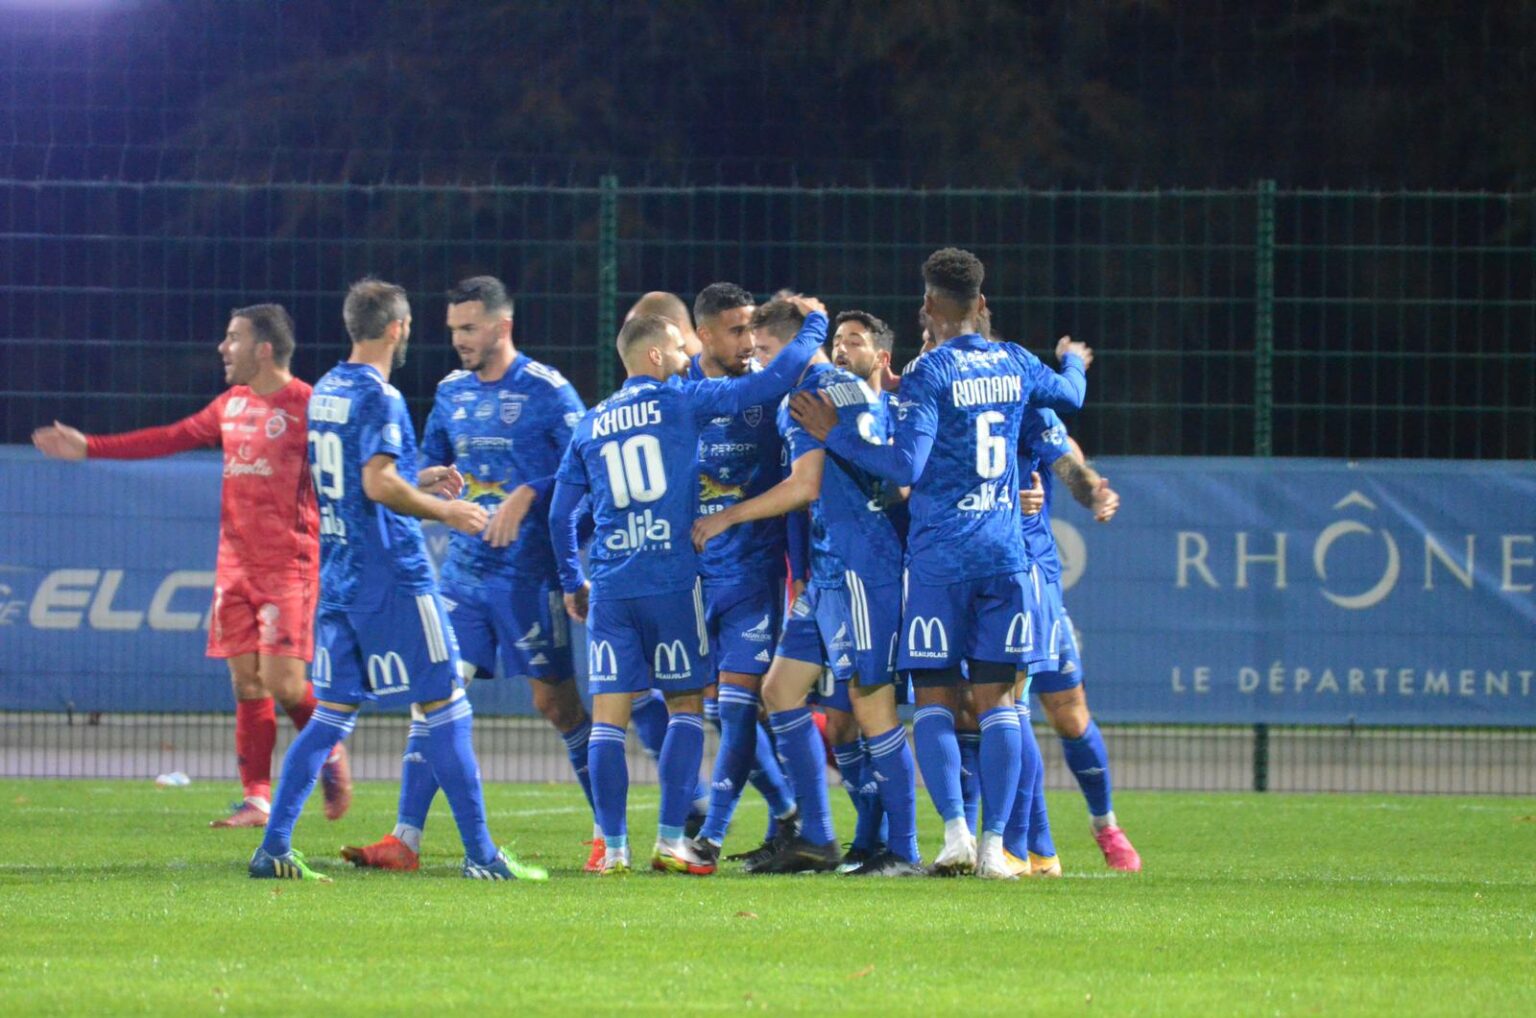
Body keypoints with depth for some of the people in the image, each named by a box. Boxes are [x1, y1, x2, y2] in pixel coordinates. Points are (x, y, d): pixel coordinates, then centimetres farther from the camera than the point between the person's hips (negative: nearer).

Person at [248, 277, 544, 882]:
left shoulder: (324, 393, 14)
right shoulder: (377, 397, -13)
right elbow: (379, 485, -23)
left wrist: (421, 487, 23)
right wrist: (444, 511, -11)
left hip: (337, 576, 8)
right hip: (391, 577, -8)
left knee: (333, 713, 10)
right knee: (444, 708, -2)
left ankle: (274, 848, 5)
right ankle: (480, 853, -1)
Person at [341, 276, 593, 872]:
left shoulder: (546, 391, -7)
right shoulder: (451, 393, 11)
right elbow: (429, 466, 22)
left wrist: (525, 496, -20)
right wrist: (435, 480, 0)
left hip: (528, 571, -5)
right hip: (464, 569, 5)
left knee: (555, 699, 1)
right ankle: (405, 840, -6)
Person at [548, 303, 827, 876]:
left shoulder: (590, 426, 12)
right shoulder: (680, 402, 1)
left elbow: (561, 515, 15)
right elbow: (775, 380, -1)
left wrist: (571, 582, 25)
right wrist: (814, 326, 13)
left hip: (610, 586, 3)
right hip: (673, 580, -3)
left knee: (608, 716, 2)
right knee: (686, 707, 7)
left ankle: (614, 848, -2)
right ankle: (671, 841, -1)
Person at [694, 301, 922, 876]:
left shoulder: (808, 396, -9)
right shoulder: (860, 391, 19)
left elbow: (806, 486, -15)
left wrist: (727, 518, -6)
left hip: (855, 568, -10)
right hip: (829, 570, 10)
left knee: (871, 705, -8)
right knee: (780, 689, 11)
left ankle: (903, 851, -5)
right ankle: (815, 840, 12)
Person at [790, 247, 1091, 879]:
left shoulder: (930, 373, -8)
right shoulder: (1016, 365, 8)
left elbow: (905, 464, -16)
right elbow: (1070, 395, 30)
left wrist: (833, 434, -7)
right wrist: (1073, 361, 52)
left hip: (939, 558, -4)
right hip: (1005, 554, 4)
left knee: (934, 699, 3)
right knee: (996, 698, 4)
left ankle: (955, 831, -11)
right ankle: (994, 842, -3)